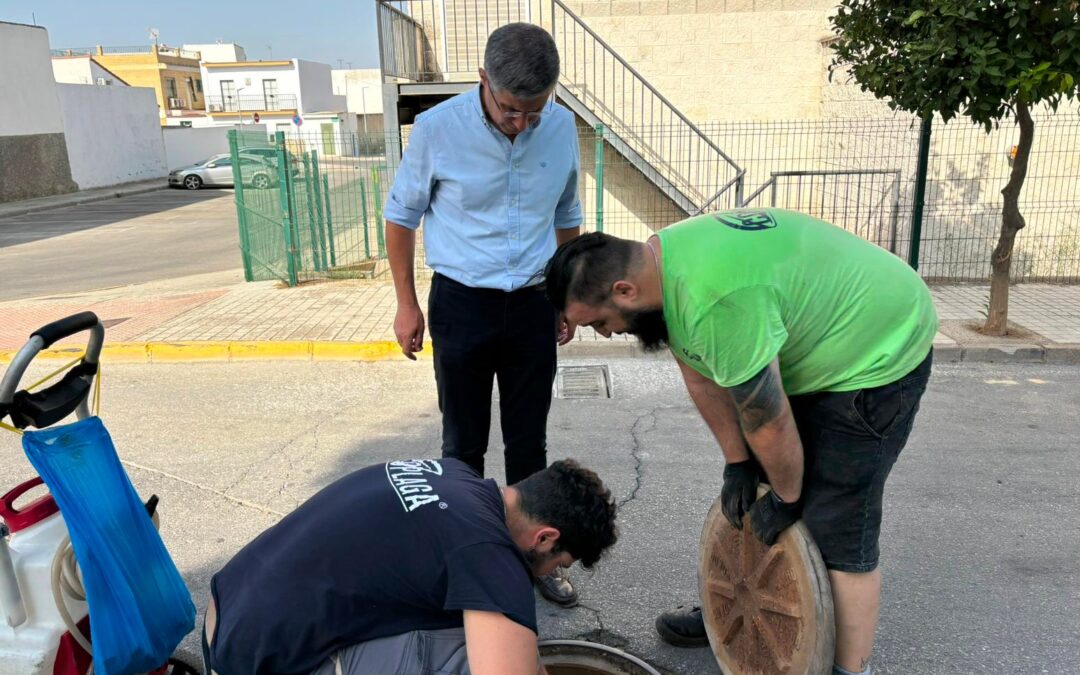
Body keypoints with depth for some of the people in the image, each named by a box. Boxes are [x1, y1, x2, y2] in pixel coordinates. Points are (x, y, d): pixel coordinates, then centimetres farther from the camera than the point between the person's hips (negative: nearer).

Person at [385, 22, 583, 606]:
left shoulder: (562, 128, -4)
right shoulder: (437, 128, -13)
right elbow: (401, 215, 0)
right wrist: (406, 305, 0)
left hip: (533, 304, 3)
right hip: (462, 303, -2)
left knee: (529, 443, 11)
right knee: (463, 445, 9)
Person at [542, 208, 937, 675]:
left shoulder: (714, 302, -37)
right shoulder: (659, 260, -7)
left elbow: (768, 422, -26)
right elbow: (701, 377, 1)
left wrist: (787, 499, -10)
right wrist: (738, 464, 3)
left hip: (877, 350, -9)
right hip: (813, 341, 9)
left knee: (835, 530, -8)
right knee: (745, 495, 14)